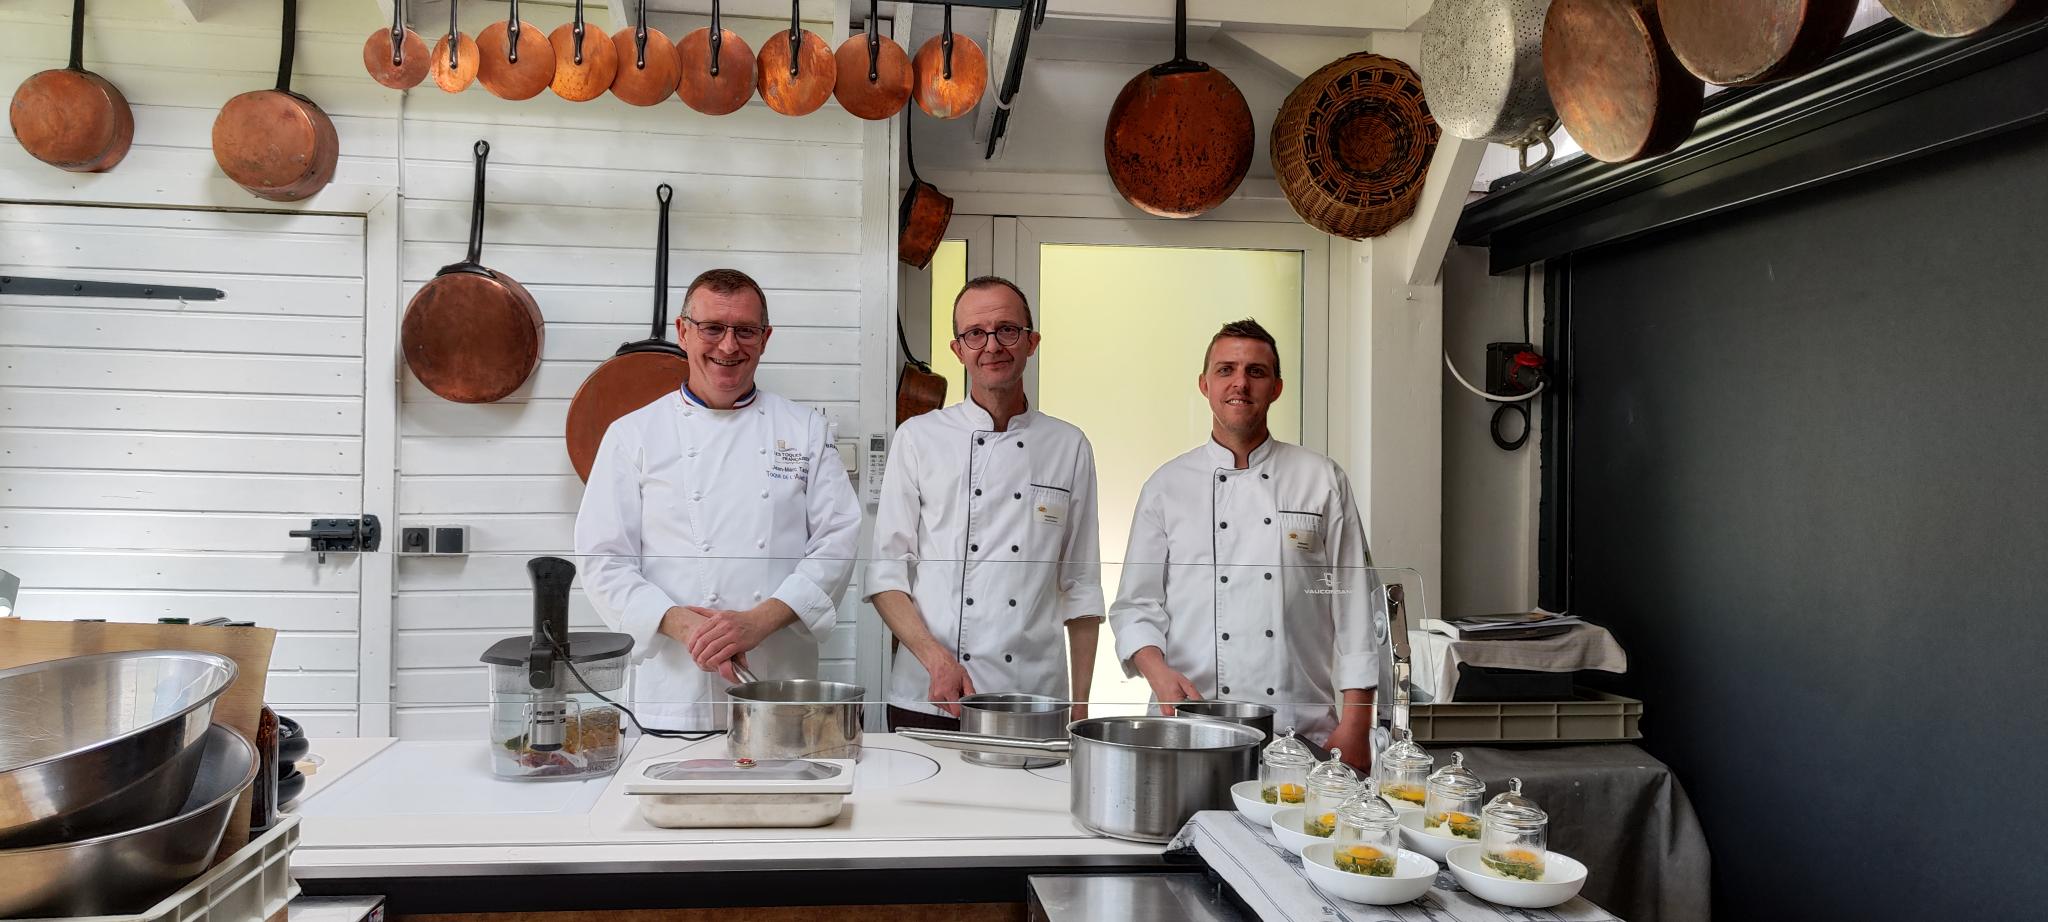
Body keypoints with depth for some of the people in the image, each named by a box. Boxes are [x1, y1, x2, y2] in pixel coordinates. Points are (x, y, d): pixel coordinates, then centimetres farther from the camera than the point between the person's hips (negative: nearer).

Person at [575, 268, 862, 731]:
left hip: (782, 681, 1)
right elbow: (604, 559, 2)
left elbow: (837, 541, 1)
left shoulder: (806, 431, 9)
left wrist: (759, 621, -13)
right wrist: (680, 623, -15)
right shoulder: (632, 435, 6)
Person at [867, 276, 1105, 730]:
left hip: (1036, 702, 1)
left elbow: (1082, 589, 8)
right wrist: (936, 658, -12)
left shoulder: (1069, 447, 7)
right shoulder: (918, 438, 3)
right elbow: (886, 572, 1)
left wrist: (1080, 705, 4)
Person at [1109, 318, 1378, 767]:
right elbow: (1135, 604, 7)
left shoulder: (1322, 480, 5)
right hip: (1193, 726, 0)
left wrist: (1354, 726, -2)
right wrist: (1159, 671, -12)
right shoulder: (1167, 486, 7)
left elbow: (1354, 607, 4)